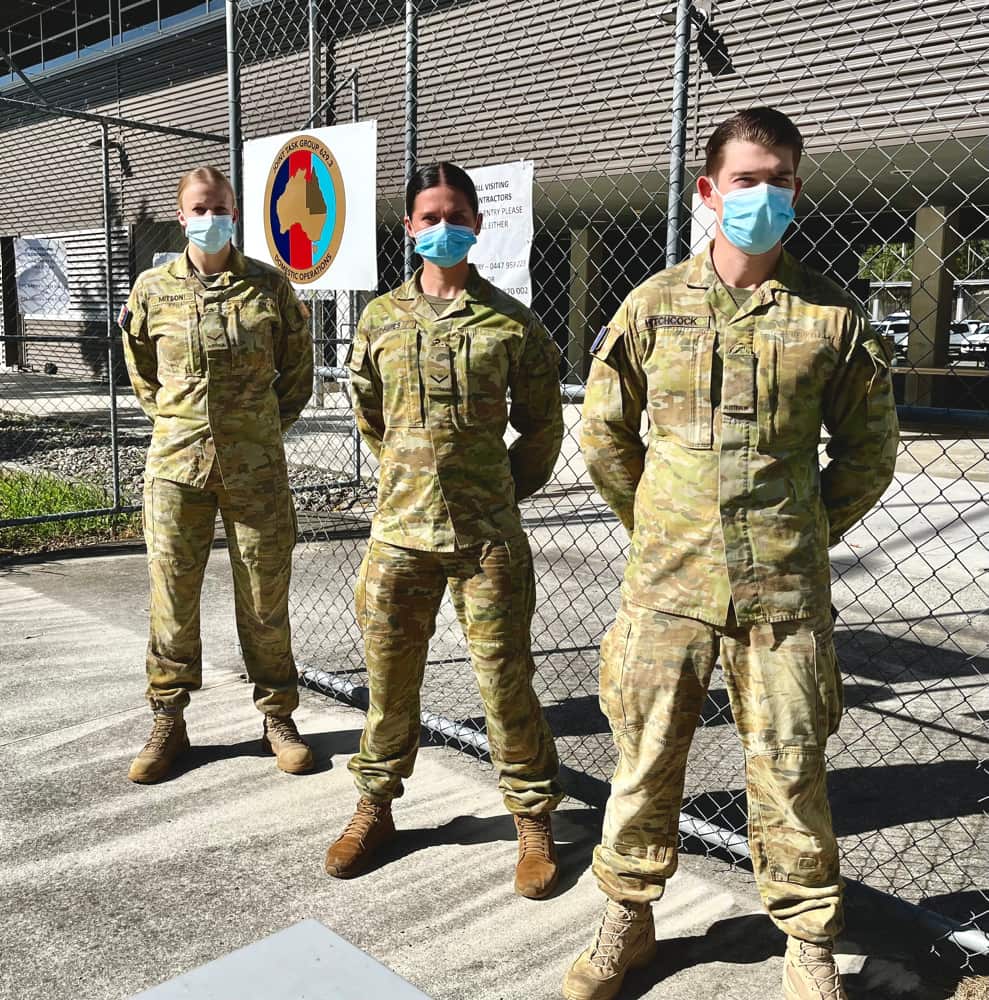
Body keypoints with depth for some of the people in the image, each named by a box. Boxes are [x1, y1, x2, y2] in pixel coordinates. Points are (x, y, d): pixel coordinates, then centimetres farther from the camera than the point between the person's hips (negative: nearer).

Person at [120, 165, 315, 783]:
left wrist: (265, 426, 8)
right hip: (176, 464, 1)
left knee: (265, 600, 6)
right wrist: (174, 419, 12)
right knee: (172, 597, 7)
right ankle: (168, 724, 22)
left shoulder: (269, 287, 0)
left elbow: (298, 369, 10)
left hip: (256, 467, -1)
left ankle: (278, 719, 21)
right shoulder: (153, 289, 4)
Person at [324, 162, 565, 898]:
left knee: (505, 678, 3)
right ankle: (376, 804, 32)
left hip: (487, 536, -2)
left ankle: (533, 818, 22)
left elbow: (542, 428, 7)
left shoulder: (510, 321, -1)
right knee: (389, 675, 12)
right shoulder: (382, 319, 6)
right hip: (400, 531, 3)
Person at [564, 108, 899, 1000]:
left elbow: (869, 448, 10)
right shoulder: (654, 305, 2)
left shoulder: (831, 314, 1)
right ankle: (628, 917, 33)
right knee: (645, 756, 11)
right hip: (667, 582, 1)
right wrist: (654, 526, 9)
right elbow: (605, 433, 10)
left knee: (789, 767, 8)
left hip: (784, 590, 0)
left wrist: (808, 535, 7)